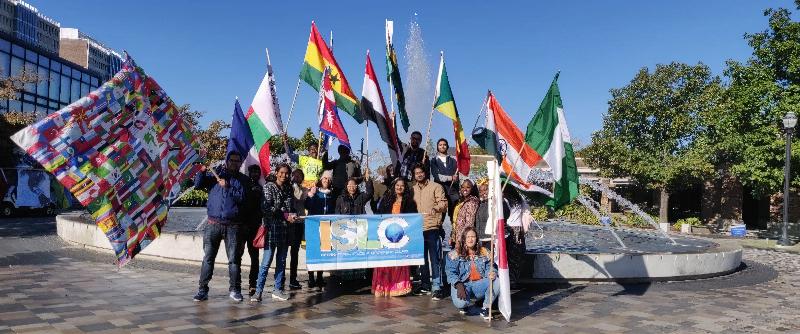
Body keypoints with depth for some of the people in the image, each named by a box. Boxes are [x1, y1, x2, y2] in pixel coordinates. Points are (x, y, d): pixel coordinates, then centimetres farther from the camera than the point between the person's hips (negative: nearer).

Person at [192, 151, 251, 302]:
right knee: (208, 258, 1)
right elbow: (198, 184, 1)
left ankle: (234, 289, 12)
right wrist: (202, 171, -14)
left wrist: (227, 187, -14)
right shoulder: (215, 174, 10)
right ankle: (203, 290, 7)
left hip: (233, 226, 0)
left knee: (234, 259, 2)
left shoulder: (243, 180, 8)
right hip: (213, 224, 1)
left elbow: (242, 197, -6)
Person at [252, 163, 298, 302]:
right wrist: (286, 215, -14)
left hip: (285, 229, 6)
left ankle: (278, 289, 18)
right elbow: (267, 208, -11)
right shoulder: (269, 187, -2)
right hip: (272, 228, -5)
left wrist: (293, 214, -1)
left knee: (282, 261, 10)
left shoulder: (289, 189, 14)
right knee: (267, 261, -8)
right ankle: (258, 291, -1)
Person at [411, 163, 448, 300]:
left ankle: (436, 288, -6)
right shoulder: (413, 189, 14)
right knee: (422, 257, 13)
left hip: (432, 228, -5)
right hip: (418, 228, 5)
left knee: (434, 258, -8)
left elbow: (444, 204, -7)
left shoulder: (436, 187, -1)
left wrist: (436, 208, -27)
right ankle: (425, 285, 24)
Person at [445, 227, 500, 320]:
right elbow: (451, 272, -6)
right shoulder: (455, 254, 1)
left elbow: (490, 267, 5)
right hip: (462, 284, -3)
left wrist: (492, 273, -21)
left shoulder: (484, 252, 10)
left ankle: (485, 308, -5)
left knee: (496, 281, -26)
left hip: (480, 284, 3)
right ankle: (464, 305, 10)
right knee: (460, 302, -34)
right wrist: (459, 285, -22)